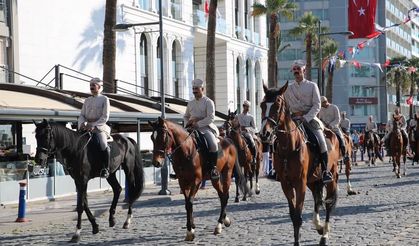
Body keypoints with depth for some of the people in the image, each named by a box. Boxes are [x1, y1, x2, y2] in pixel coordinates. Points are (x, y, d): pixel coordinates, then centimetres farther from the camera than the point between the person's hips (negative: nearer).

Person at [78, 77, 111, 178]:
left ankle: (106, 169, -20)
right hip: (86, 126, 6)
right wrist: (82, 123, -9)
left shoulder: (104, 99, 1)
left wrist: (93, 125, -18)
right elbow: (82, 115, 15)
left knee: (104, 145, -28)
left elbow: (105, 117, -8)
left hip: (100, 126, -6)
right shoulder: (87, 100, 16)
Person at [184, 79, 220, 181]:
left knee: (213, 144, -30)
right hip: (192, 129, 6)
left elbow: (211, 118, -12)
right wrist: (187, 124, 6)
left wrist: (198, 123, -19)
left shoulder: (208, 102, -1)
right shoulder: (190, 103, 17)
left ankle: (213, 167, -19)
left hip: (205, 127, -5)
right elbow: (186, 116, 28)